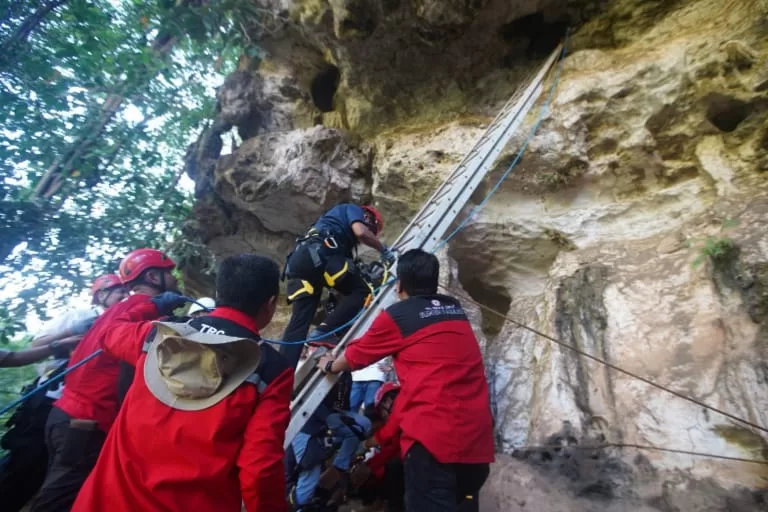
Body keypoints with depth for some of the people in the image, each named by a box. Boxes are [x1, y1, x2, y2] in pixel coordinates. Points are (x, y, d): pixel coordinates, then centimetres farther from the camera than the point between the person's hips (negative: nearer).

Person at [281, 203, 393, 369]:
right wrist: (383, 249, 11)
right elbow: (361, 233, -4)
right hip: (319, 254, -9)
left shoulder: (338, 218, 43)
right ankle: (322, 333, -13)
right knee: (361, 291, 1)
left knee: (299, 320, 4)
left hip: (298, 259, 9)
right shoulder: (352, 209, 20)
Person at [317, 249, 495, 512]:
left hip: (435, 435, -7)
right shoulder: (455, 309, 13)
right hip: (478, 437, 7)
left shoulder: (397, 315, -3)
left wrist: (330, 365, 34)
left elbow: (356, 356, 13)